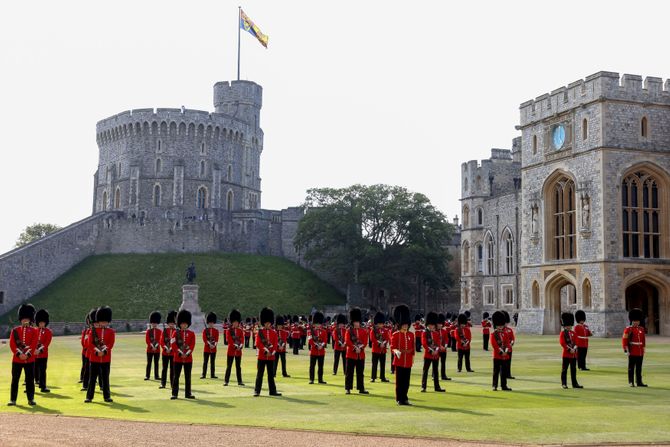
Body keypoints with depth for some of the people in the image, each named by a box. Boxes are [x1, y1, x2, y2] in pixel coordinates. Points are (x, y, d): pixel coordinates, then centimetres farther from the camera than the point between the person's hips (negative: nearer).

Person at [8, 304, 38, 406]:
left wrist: (27, 355, -16)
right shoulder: (15, 330, 7)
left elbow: (34, 345, -4)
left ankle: (31, 399, 11)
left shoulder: (34, 331, 5)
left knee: (30, 380, 3)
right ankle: (13, 400, 9)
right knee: (15, 379, 3)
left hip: (30, 359, 0)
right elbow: (12, 344, -3)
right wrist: (19, 354, -15)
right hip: (17, 359, 1)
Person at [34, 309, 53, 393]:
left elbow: (47, 343, -8)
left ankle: (43, 387, 6)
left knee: (43, 371, 1)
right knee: (34, 370, 4)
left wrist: (40, 350, -21)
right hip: (34, 354, 1)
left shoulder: (48, 332, 1)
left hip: (43, 354, -1)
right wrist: (34, 349, -18)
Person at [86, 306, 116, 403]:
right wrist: (97, 352, -18)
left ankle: (107, 396, 13)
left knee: (105, 378, 6)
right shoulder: (93, 331, 4)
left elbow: (111, 344, -5)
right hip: (94, 358, 0)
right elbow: (90, 344, -5)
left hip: (106, 358, 0)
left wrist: (104, 351, -20)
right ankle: (89, 397, 8)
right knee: (92, 378, 3)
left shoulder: (111, 332, 4)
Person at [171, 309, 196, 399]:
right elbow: (174, 345, -6)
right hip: (177, 358, -1)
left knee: (188, 377, 6)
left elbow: (192, 345, -1)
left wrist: (187, 354, -13)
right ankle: (174, 394, 4)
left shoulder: (191, 334, 5)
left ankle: (188, 393, 13)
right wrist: (180, 353, -14)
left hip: (188, 358, 2)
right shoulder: (176, 333, 2)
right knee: (176, 376, 0)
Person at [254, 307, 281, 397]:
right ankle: (257, 391, 2)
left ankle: (272, 391, 12)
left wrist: (271, 352, -12)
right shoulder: (260, 332, 0)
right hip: (262, 356, -3)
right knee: (260, 374, -1)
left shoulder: (274, 333, 8)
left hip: (271, 356, 3)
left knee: (271, 374, 8)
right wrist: (265, 351, -15)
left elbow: (275, 345, 3)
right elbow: (258, 344, -7)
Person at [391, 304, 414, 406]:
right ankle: (399, 399, 7)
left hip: (408, 362, 4)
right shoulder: (395, 335, -3)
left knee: (406, 381, 7)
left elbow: (413, 347, 14)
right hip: (399, 361, -4)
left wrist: (412, 357, 11)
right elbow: (393, 347, -6)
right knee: (399, 381, 1)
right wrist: (396, 351, -26)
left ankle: (404, 398, 16)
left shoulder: (411, 335, 9)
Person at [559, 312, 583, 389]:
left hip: (574, 354, 6)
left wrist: (574, 348, -10)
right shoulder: (562, 333, -4)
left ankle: (574, 384, 15)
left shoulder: (573, 333, 13)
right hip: (566, 354, -6)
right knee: (564, 369, -1)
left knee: (573, 370, 9)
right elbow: (562, 343, -13)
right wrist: (569, 349, -18)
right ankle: (564, 384, 3)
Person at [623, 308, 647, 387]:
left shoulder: (642, 329, 11)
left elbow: (644, 340, 20)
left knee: (639, 368, 8)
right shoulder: (628, 329, -6)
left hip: (640, 352, 5)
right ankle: (631, 382, 4)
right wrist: (626, 351, -14)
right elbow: (624, 340, -9)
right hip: (632, 352, -5)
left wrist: (643, 349, 16)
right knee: (631, 367, 0)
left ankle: (639, 382, 12)